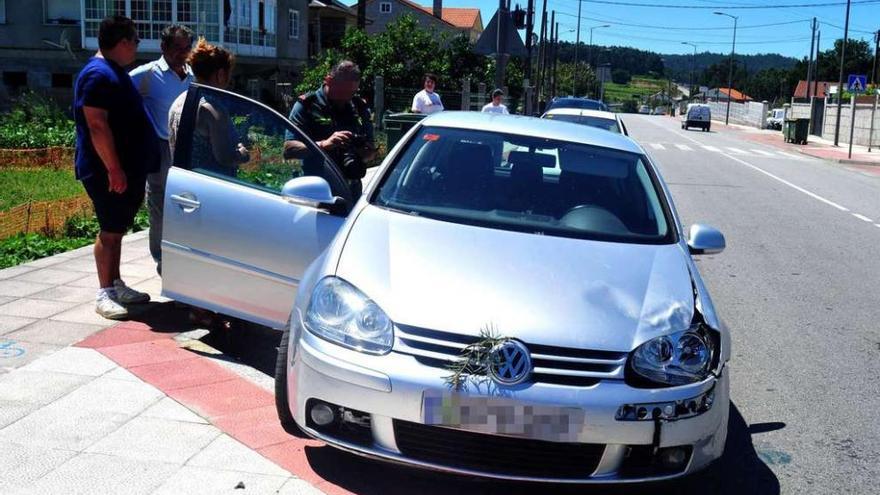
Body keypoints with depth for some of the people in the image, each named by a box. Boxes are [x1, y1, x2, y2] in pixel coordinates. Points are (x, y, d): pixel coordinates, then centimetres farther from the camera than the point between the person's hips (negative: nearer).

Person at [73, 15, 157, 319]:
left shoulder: (115, 72, 17)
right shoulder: (99, 74, -16)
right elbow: (97, 126, -22)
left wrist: (127, 168, 23)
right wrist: (114, 169, -24)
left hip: (127, 168, 10)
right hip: (109, 171, -10)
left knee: (117, 229, 14)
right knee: (110, 231, -5)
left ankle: (116, 285, 23)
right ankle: (105, 294, 2)